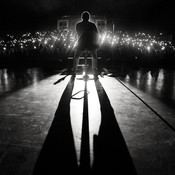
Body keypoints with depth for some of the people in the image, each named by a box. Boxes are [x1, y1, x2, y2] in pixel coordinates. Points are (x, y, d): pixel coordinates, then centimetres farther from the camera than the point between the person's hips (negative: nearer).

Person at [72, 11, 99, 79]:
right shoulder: (92, 24, 1)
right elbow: (96, 34, 6)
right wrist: (96, 43, 20)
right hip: (90, 44, -1)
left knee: (76, 57, 23)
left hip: (81, 44, 1)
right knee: (94, 57, 22)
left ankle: (74, 72, 18)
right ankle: (95, 74, 16)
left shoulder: (77, 25, 7)